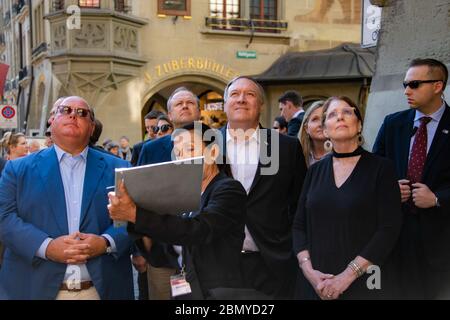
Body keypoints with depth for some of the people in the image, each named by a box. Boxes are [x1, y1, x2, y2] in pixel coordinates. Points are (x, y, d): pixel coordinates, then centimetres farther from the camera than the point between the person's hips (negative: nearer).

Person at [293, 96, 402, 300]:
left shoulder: (381, 168, -4)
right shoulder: (315, 170, 6)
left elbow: (389, 229, -11)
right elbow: (299, 225, 5)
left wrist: (348, 275, -17)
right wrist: (308, 270, -10)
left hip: (364, 285, -3)